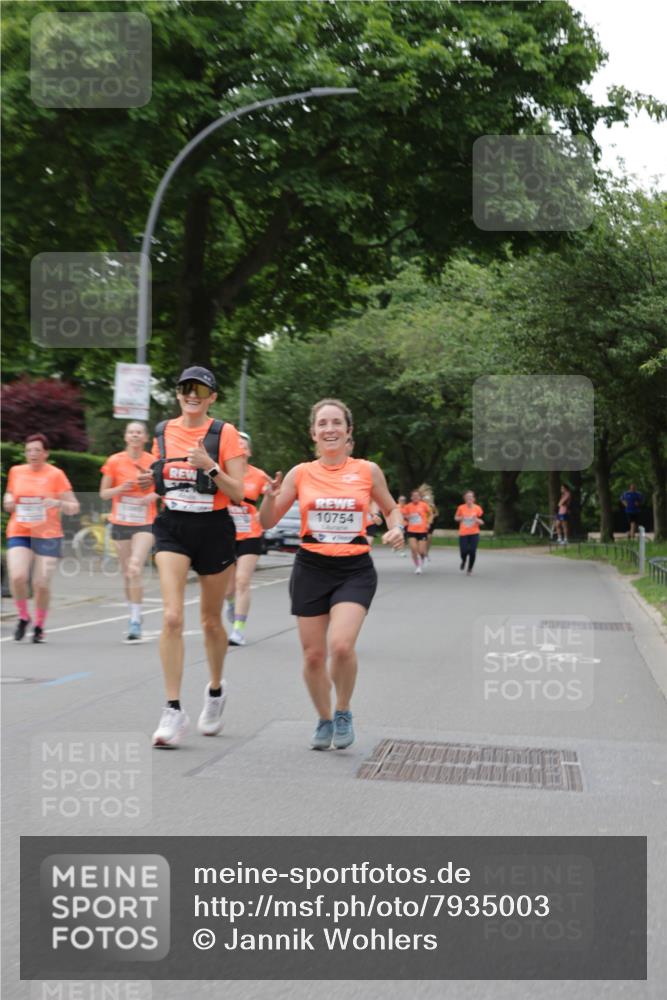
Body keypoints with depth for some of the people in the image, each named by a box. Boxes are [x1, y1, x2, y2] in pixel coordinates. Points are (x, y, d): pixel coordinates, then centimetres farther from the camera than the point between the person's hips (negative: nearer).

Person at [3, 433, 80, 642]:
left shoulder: (56, 474, -2)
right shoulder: (15, 471, 8)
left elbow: (74, 507, -1)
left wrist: (57, 503, -21)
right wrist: (8, 501, 3)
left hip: (47, 535, -2)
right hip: (18, 533, 2)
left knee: (41, 584, -5)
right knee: (17, 577, -18)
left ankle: (39, 626, 19)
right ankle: (23, 617, 8)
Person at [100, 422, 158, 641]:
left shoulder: (153, 462, -2)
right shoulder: (114, 461, 0)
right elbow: (103, 493, 4)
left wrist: (153, 495, -11)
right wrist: (120, 488, -15)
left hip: (145, 524, -2)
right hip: (120, 523, 2)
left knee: (135, 567, -18)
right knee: (127, 573, 9)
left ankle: (136, 621, -14)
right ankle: (134, 615, 26)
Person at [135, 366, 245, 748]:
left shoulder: (224, 433, -6)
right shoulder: (164, 432, 5)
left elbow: (238, 494, -9)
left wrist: (210, 466, -22)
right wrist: (151, 481, -2)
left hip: (214, 530, -2)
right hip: (173, 529, 2)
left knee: (211, 620, 12)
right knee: (172, 617, -14)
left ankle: (215, 689, 38)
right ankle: (174, 710, -11)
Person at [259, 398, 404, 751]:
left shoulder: (368, 471, 1)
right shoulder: (300, 473, 2)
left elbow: (391, 509, 16)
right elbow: (267, 522, 5)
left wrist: (396, 529, -5)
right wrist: (270, 497, -15)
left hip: (355, 569, -2)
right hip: (311, 569, 2)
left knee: (341, 645, -21)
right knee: (313, 654, 5)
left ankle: (343, 713, 6)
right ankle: (324, 720, 28)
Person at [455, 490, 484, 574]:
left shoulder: (477, 508, -4)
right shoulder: (461, 508, -5)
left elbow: (481, 522, 3)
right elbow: (456, 518, 12)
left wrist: (477, 520, -19)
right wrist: (460, 518, -10)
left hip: (474, 533, 0)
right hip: (463, 533, 0)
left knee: (472, 551, -8)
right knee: (464, 551, -8)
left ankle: (470, 569, 13)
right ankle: (463, 561, 30)